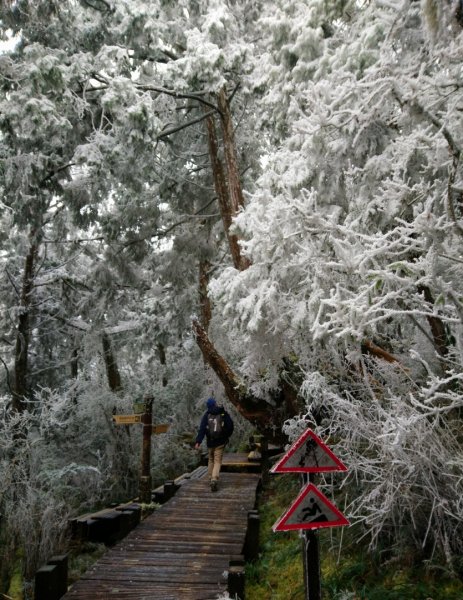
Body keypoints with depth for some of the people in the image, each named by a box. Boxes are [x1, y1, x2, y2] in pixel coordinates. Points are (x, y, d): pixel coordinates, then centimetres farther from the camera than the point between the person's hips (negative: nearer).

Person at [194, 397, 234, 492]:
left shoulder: (206, 415, -1)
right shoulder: (224, 414, -1)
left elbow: (202, 428, -8)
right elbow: (230, 426, 1)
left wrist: (198, 441, -11)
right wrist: (227, 436, 17)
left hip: (210, 442, 1)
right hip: (220, 442, -1)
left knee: (210, 460, 19)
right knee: (217, 461, -2)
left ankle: (211, 478, 22)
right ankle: (214, 479, -20)